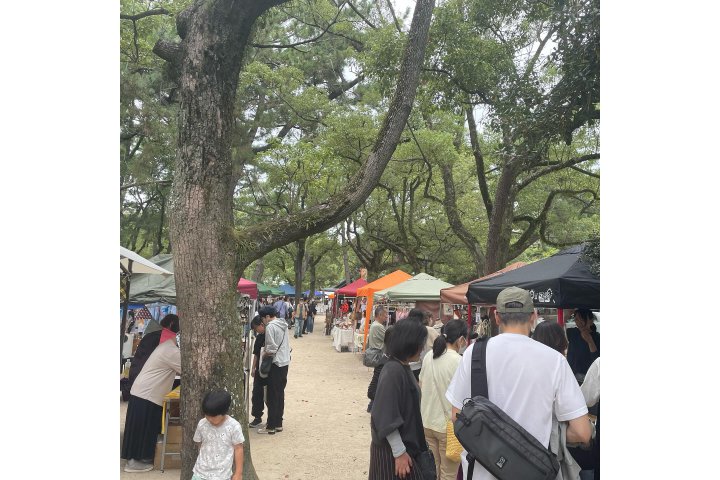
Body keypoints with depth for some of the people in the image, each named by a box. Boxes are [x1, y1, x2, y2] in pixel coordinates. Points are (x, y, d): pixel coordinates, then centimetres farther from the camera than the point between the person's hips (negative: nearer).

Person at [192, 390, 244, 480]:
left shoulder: (234, 426, -16)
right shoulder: (202, 424, -7)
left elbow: (238, 449, -8)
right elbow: (201, 445, 7)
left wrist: (238, 472, -5)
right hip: (200, 472, 3)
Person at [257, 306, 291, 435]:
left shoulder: (270, 326, -16)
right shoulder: (283, 325, 11)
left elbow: (271, 348, -22)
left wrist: (264, 354, -3)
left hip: (276, 364, -8)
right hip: (285, 363, 8)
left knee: (273, 396, 0)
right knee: (280, 394, 14)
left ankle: (271, 426, 7)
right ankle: (278, 424, 21)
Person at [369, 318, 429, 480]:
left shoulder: (403, 368, 5)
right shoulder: (394, 371, -24)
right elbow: (387, 419, -24)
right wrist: (399, 452, -19)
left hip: (405, 444, 9)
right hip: (392, 449, -9)